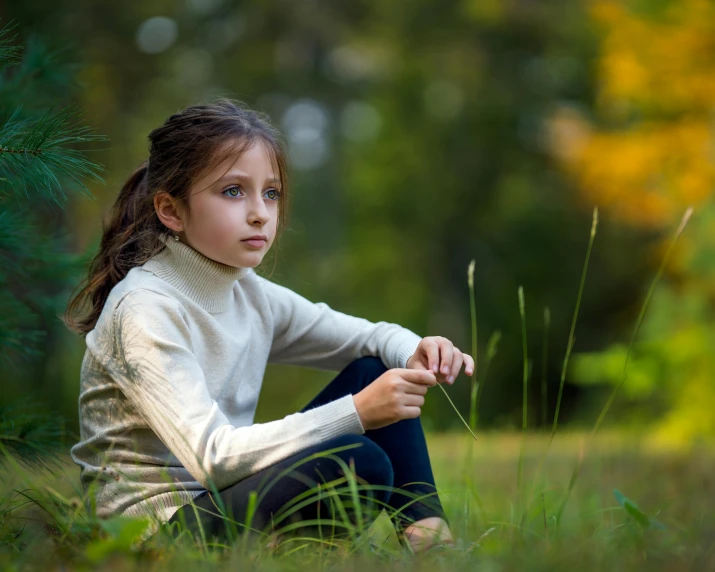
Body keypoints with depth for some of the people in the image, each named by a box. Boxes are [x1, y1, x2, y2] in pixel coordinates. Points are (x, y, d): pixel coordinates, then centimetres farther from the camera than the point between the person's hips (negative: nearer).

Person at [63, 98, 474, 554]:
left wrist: (415, 351, -9)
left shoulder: (249, 293, 7)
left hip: (227, 494, 9)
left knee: (374, 370, 5)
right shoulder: (147, 310, -19)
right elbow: (210, 456, -28)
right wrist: (356, 412, -33)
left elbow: (371, 335, 17)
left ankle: (426, 533, -2)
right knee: (357, 462, -28)